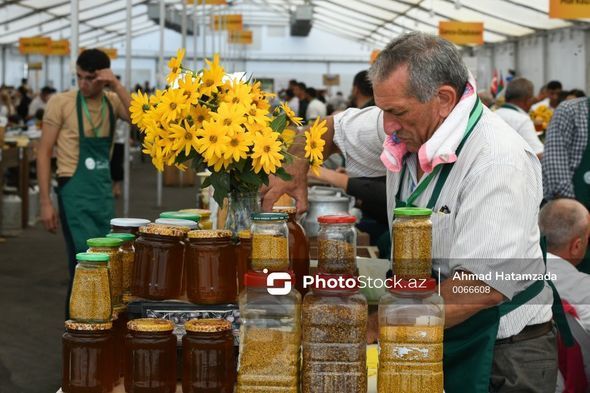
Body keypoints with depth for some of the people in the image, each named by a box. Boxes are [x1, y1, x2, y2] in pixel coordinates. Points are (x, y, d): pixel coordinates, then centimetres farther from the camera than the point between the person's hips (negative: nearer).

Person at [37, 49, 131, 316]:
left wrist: (117, 87, -19)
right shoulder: (62, 103, -8)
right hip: (75, 192, -5)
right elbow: (44, 153, -7)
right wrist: (45, 203, -11)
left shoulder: (113, 101, 4)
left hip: (104, 191, 5)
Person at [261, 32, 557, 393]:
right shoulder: (408, 128, -3)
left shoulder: (499, 161, -26)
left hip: (502, 355, -7)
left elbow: (484, 286, -33)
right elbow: (333, 129, 17)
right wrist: (296, 168, -4)